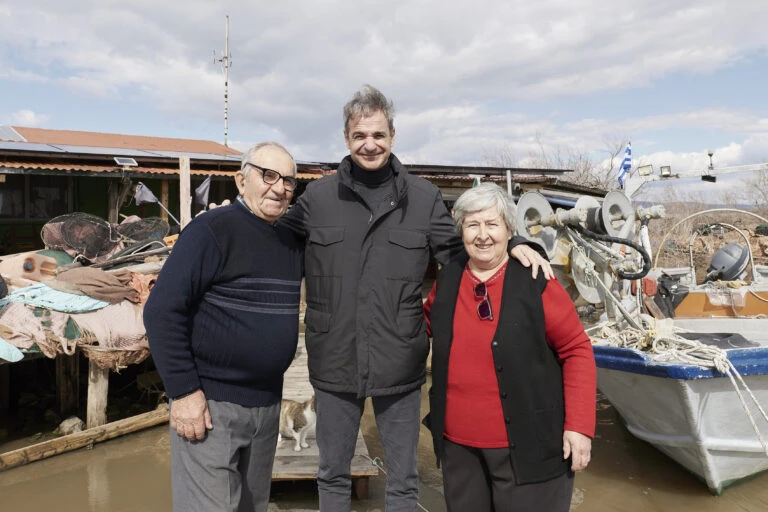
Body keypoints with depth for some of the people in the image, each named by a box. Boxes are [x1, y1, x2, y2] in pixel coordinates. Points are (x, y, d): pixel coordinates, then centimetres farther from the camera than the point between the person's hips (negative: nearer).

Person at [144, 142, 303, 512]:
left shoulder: (292, 241, 7)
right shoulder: (212, 230, -13)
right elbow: (163, 310, -17)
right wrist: (184, 391, -17)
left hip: (267, 406, 7)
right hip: (210, 403, -7)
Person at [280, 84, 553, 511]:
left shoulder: (424, 197, -1)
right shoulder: (317, 197, 0)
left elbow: (459, 255, 4)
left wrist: (513, 245, -10)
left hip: (399, 364, 0)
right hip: (334, 363, 1)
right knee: (333, 475, 20)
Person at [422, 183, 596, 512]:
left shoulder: (536, 282, -11)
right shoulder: (447, 279, 2)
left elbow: (576, 350, -8)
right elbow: (428, 321, 23)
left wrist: (579, 426, -12)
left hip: (527, 445, -4)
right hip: (458, 443, 5)